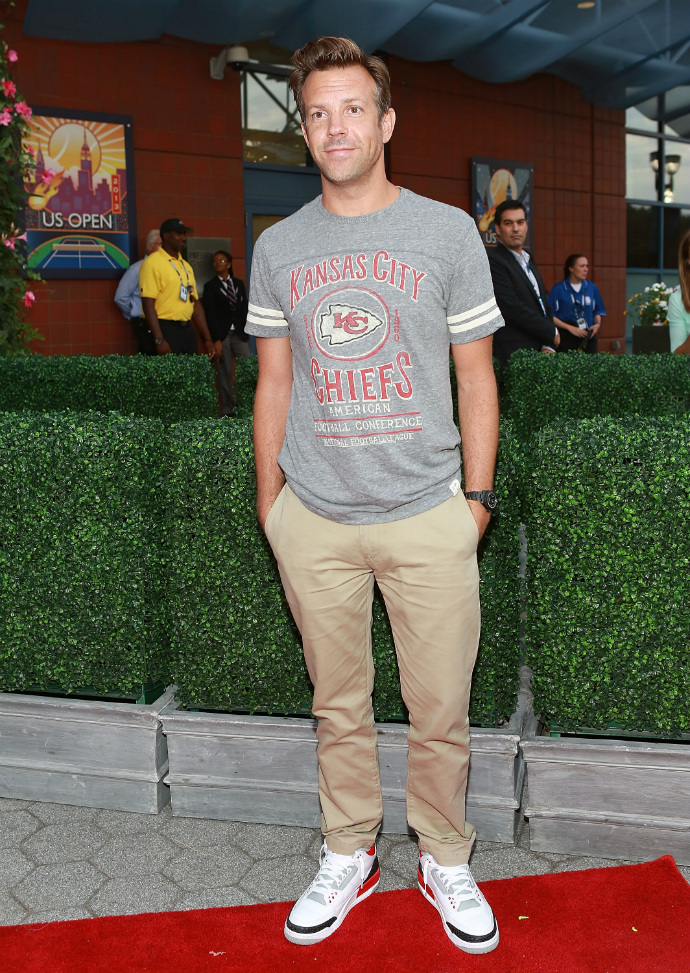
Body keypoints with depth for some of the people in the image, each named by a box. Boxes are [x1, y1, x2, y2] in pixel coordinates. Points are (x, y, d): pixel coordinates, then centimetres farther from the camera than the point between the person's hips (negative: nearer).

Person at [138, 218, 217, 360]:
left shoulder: (186, 266, 18)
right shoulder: (152, 263, -6)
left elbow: (195, 304, 19)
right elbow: (148, 304, -15)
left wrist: (207, 339, 13)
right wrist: (159, 340, -23)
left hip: (187, 331, 7)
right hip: (165, 330, -7)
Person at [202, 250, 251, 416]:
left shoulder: (239, 283, 14)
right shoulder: (210, 286, 2)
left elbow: (244, 309, 13)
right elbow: (210, 315, -4)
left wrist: (246, 333, 5)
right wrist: (216, 340, -11)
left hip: (239, 333, 3)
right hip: (221, 335, -3)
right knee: (224, 374, -3)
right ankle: (228, 410, 2)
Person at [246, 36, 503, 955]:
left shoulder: (448, 232, 1)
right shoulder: (278, 247, 7)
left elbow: (476, 375, 3)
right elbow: (275, 384, 11)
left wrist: (478, 496, 0)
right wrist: (269, 500, 9)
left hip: (428, 515, -1)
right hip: (315, 519, 2)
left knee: (440, 713, 7)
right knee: (338, 706, 13)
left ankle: (446, 861, 29)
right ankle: (349, 855, 33)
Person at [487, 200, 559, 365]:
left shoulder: (528, 261, 21)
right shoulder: (493, 261, -9)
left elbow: (544, 306, 18)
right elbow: (512, 308, -17)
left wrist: (549, 346, 2)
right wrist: (552, 333, -6)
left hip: (539, 352, 8)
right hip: (513, 356, -8)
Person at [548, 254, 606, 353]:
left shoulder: (592, 288, 10)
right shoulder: (558, 289, -3)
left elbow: (597, 311, 18)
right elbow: (550, 315, -4)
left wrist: (598, 324, -2)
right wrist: (570, 328, -11)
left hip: (588, 337, 3)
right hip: (566, 338, -3)